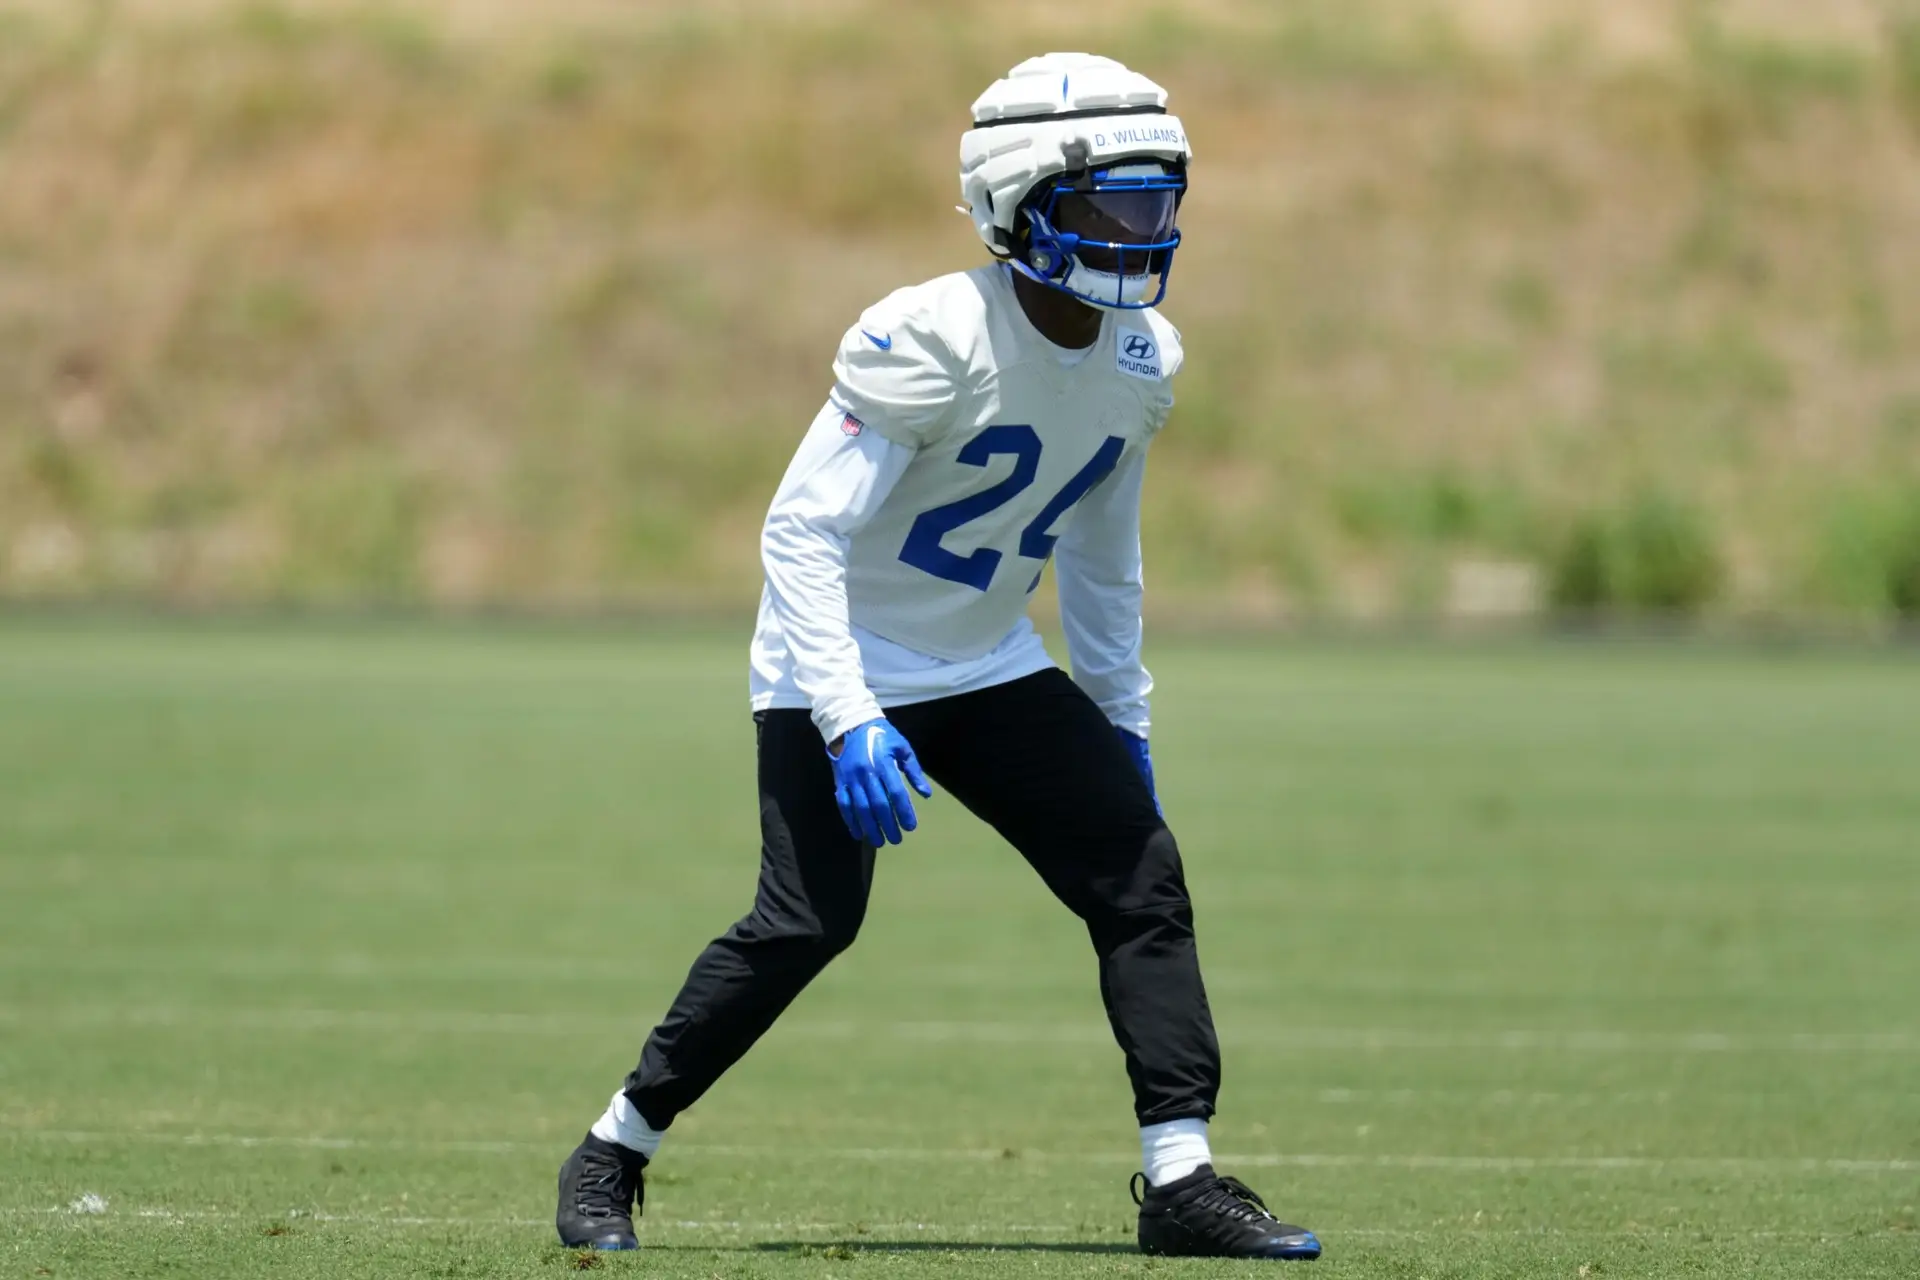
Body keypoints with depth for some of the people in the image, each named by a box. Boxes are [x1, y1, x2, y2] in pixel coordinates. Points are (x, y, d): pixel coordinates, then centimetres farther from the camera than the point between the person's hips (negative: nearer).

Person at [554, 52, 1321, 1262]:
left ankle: (1181, 1183, -5)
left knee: (1142, 873, -6)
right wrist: (847, 720, -31)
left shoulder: (1142, 360, -2)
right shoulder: (934, 342, -25)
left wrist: (1122, 718, 16)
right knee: (809, 920, -15)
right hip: (847, 668, -7)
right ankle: (613, 1154, 3)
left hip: (990, 671, 7)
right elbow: (802, 529, -24)